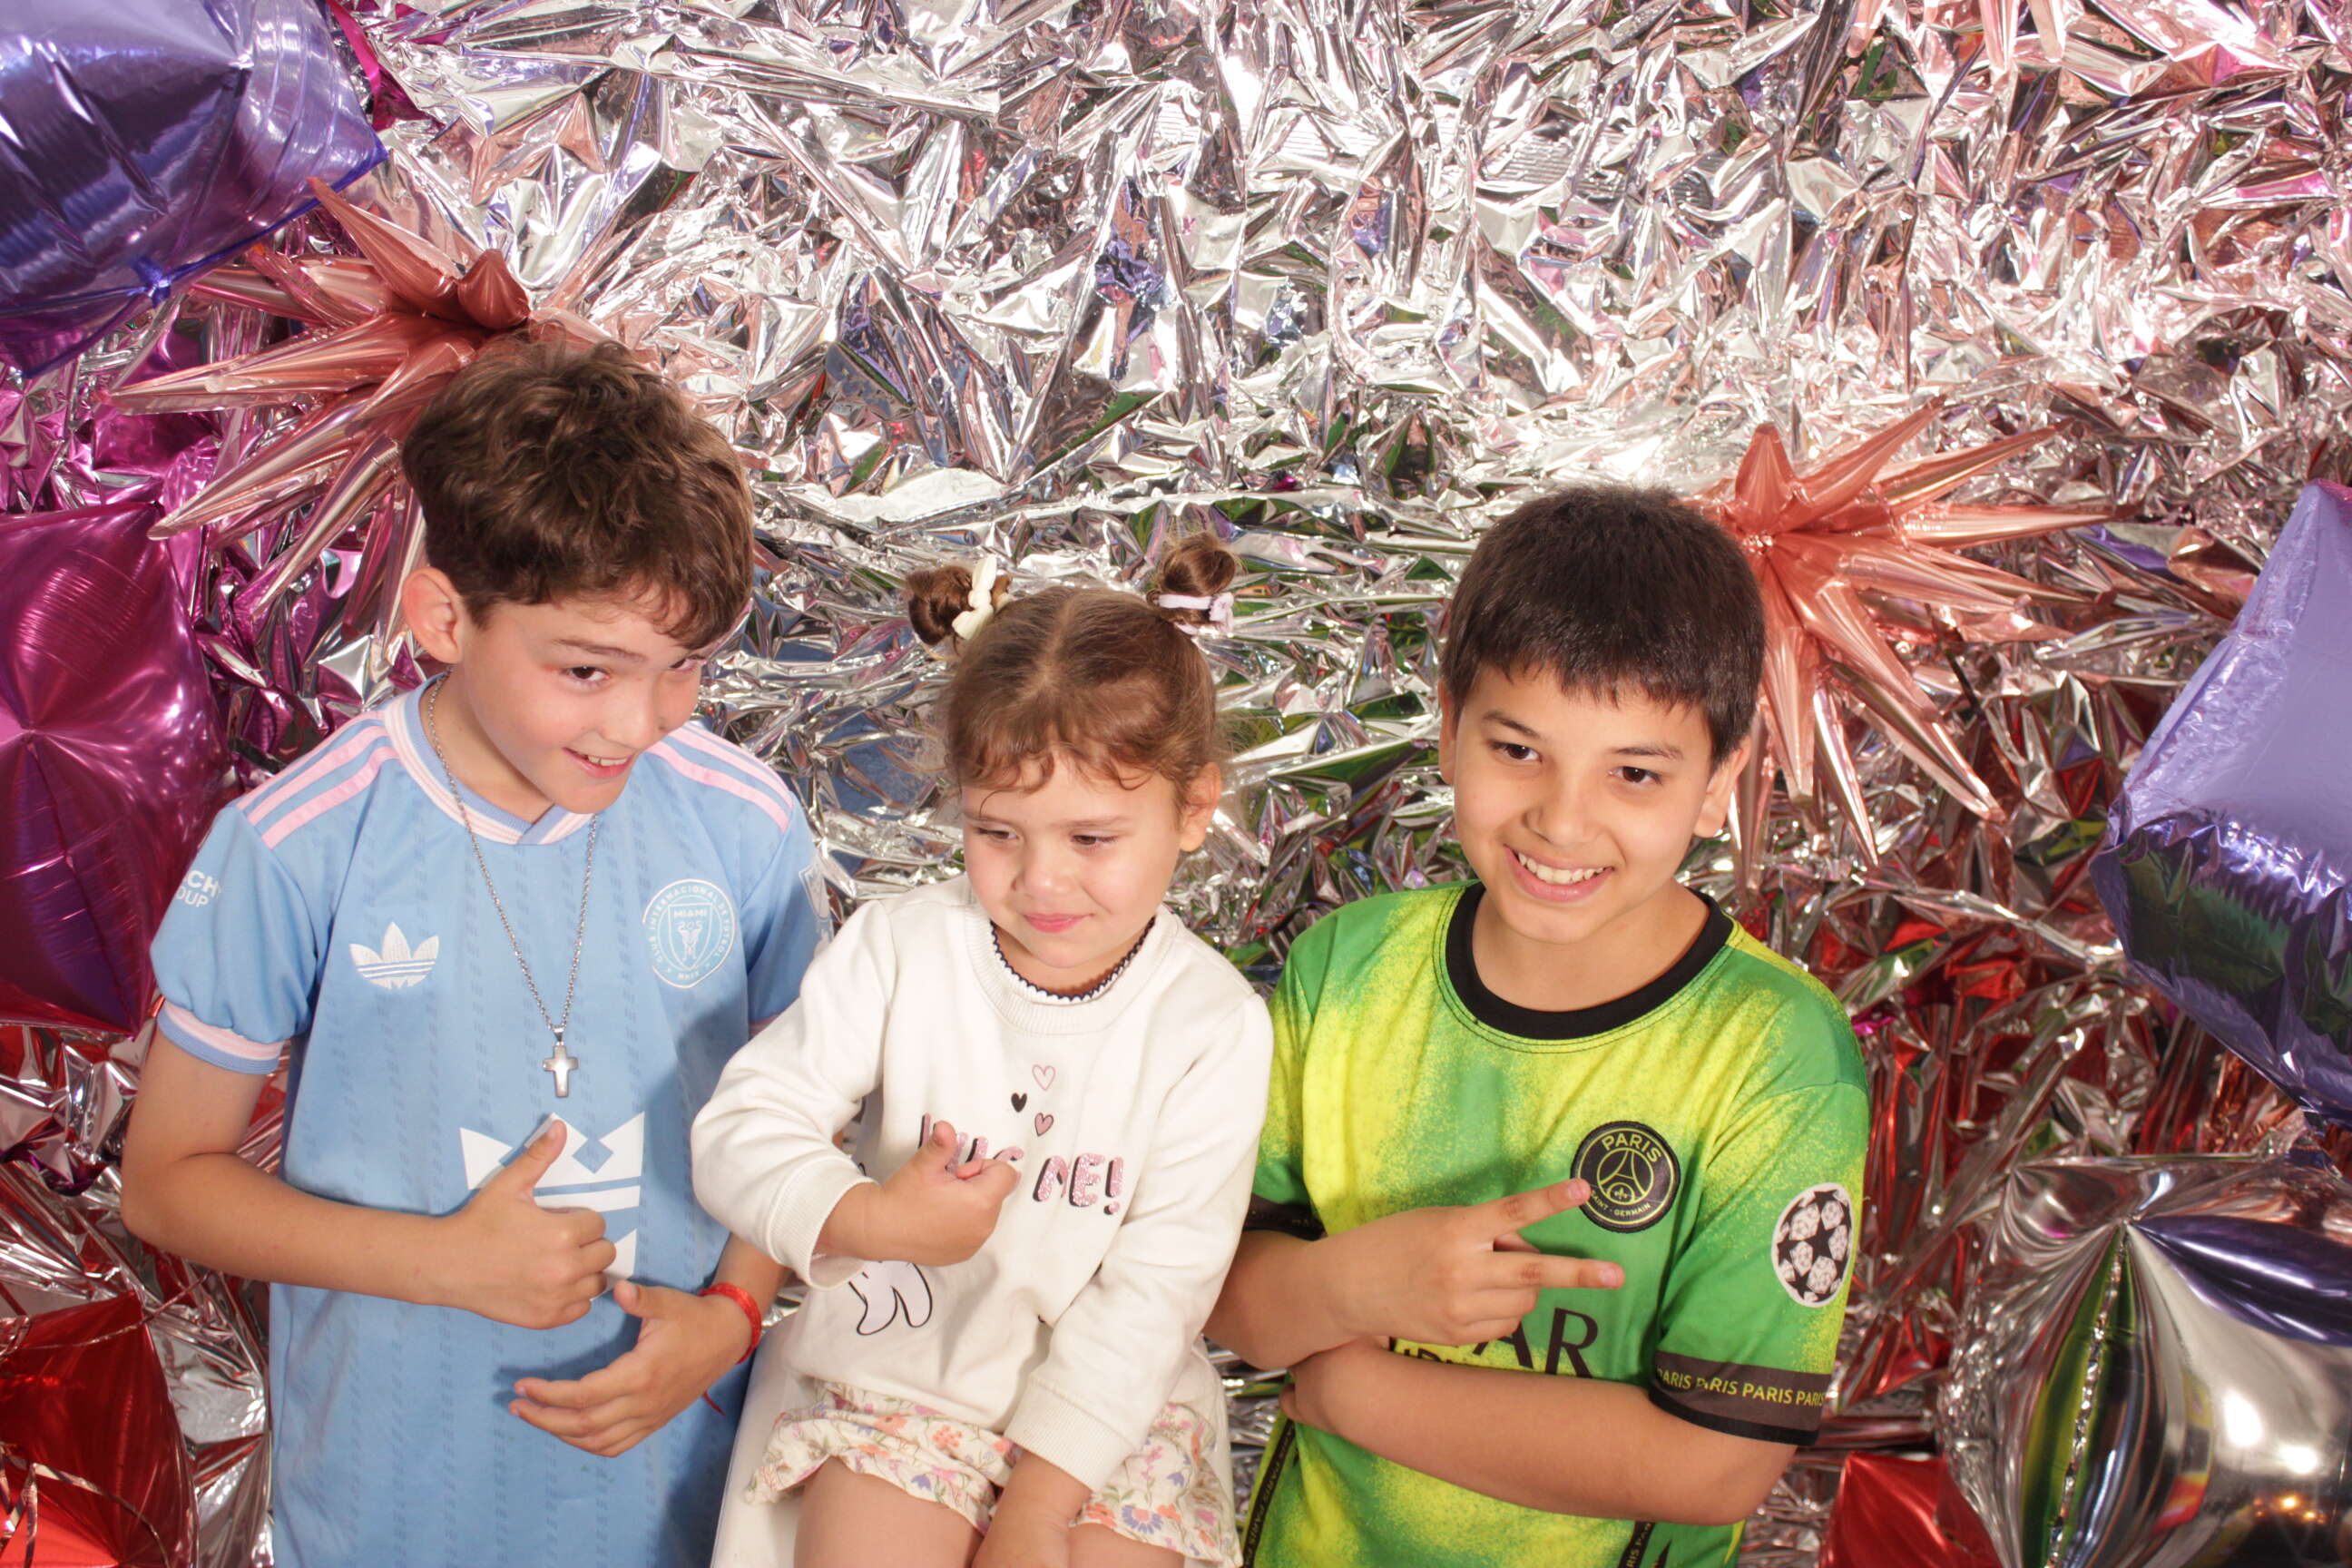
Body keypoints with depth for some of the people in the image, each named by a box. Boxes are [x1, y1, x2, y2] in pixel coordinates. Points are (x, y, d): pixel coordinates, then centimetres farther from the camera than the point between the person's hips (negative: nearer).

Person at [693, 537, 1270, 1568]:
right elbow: (738, 1133, -6)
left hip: (1114, 1411, 0)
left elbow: (1157, 1287, -11)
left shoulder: (1211, 1025, -9)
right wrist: (868, 1219, -25)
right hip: (895, 1380, 1)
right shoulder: (900, 949, -5)